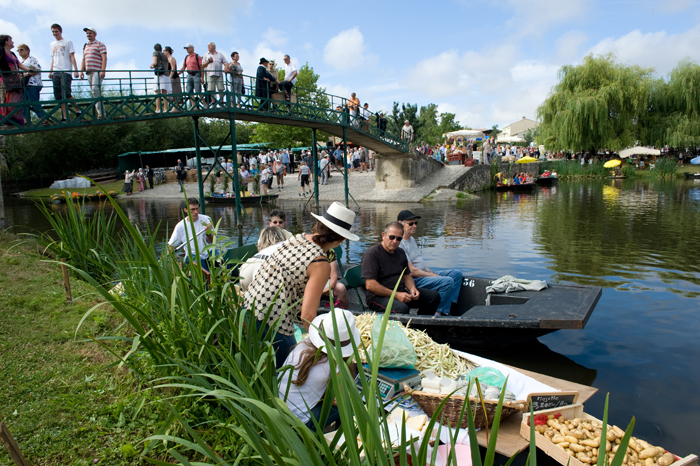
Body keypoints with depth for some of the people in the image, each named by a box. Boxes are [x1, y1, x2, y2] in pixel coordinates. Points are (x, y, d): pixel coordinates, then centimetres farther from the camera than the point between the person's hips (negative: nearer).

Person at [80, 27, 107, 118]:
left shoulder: (100, 44, 3)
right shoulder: (85, 46, 23)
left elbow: (104, 58, -7)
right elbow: (83, 60, 24)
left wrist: (102, 71, -19)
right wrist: (82, 71, 11)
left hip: (97, 71, -7)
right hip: (89, 72, 7)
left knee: (95, 89, -21)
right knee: (93, 92, 3)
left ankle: (101, 112, -21)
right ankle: (100, 112, 4)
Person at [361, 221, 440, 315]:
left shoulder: (400, 252, 14)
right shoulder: (372, 254, -12)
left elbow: (407, 275, 24)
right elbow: (370, 285, -18)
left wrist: (412, 288, 0)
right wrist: (396, 295, -21)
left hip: (401, 292, 8)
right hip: (378, 296, -8)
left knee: (434, 296, -3)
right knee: (402, 308, -38)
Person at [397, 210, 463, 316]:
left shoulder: (411, 239, 15)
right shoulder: (399, 244, -18)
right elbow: (412, 271, -21)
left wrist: (431, 272, 6)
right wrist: (434, 276, -15)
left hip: (425, 274, 11)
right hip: (414, 281, -11)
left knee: (457, 273, 6)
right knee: (448, 281, -26)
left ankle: (447, 309, 0)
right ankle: (438, 313, -14)